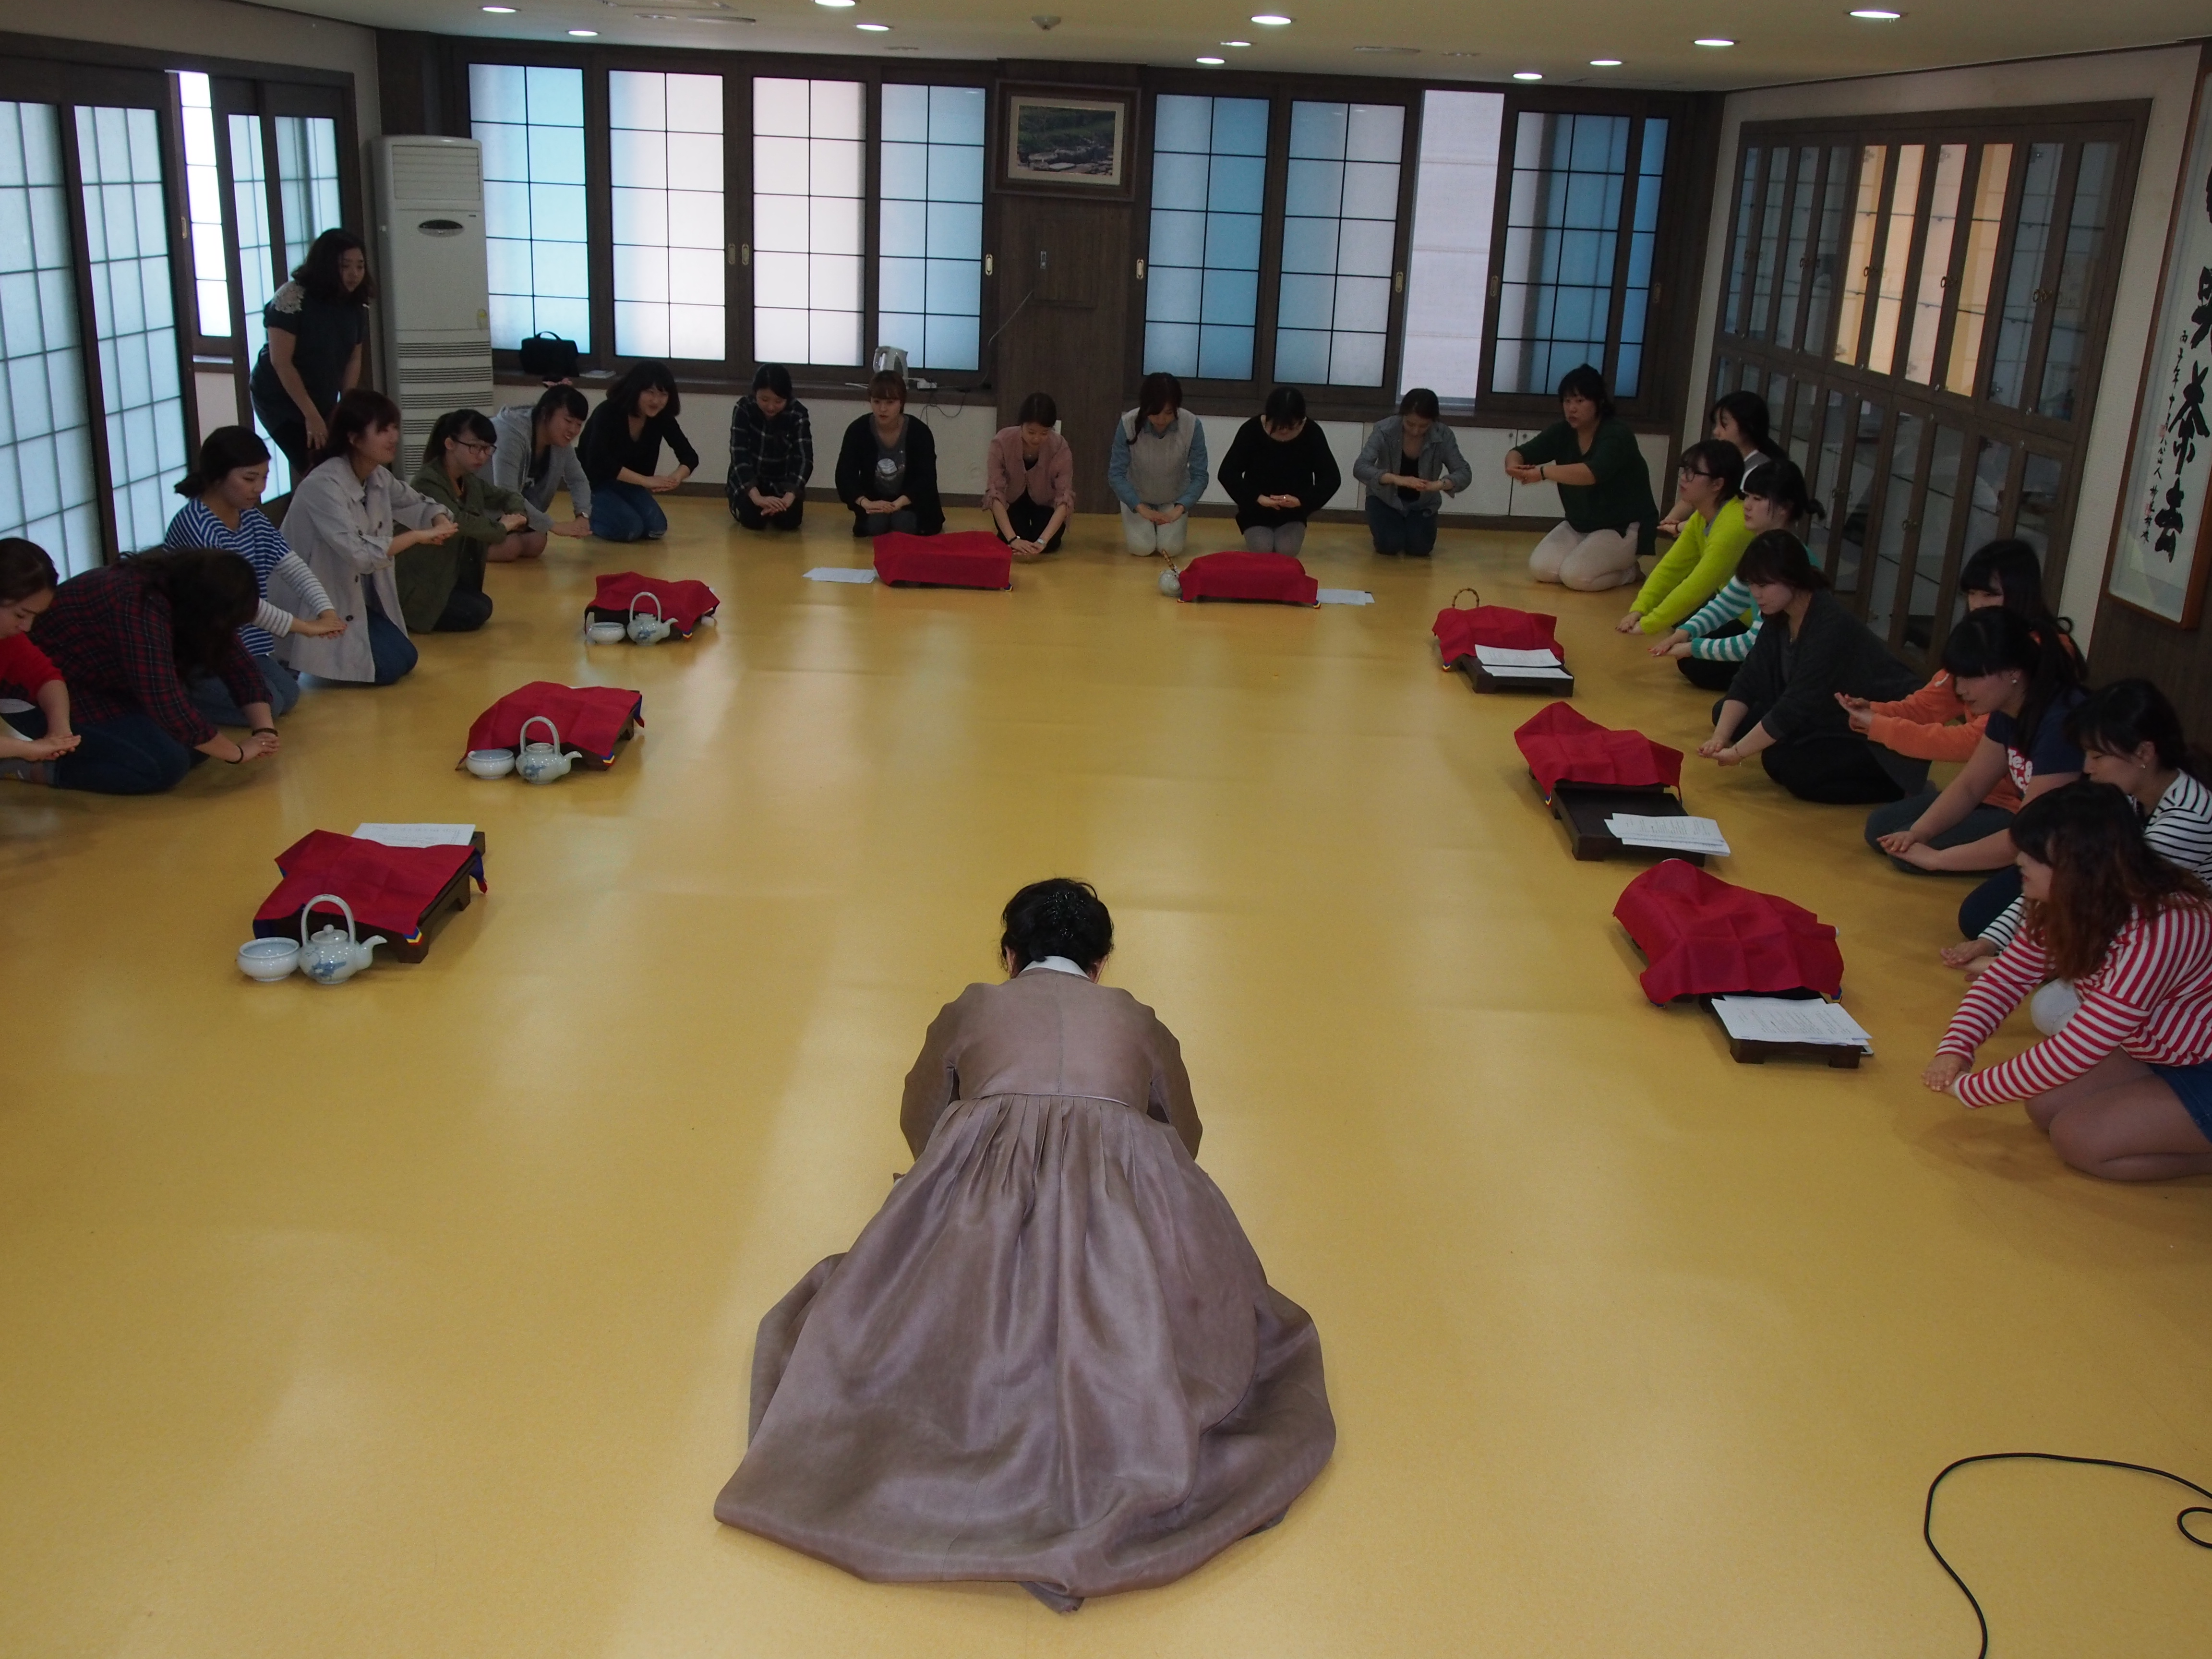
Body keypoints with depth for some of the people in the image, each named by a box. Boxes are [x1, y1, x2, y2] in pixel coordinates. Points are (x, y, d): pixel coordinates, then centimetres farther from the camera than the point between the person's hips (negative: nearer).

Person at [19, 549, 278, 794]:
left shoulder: (191, 591, -7)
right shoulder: (141, 607, -33)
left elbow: (240, 667, -1)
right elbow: (171, 710, -35)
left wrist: (266, 730, -16)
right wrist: (237, 753, -23)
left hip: (106, 687, 10)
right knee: (167, 763, -24)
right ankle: (42, 766, -9)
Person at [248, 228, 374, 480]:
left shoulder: (355, 306, -2)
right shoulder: (293, 298, -21)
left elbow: (354, 358, 3)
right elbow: (281, 362, -21)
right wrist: (311, 415, -22)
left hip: (323, 401, 6)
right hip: (279, 400, -6)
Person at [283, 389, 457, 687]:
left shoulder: (379, 477, -1)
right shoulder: (324, 486, -27)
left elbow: (416, 503, 16)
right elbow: (360, 554, -37)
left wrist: (440, 522, -8)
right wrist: (419, 536, -27)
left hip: (355, 598, 8)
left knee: (404, 658, 0)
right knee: (390, 665, -15)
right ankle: (296, 662, 5)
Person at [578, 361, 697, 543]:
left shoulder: (662, 418, -12)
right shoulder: (608, 413, -27)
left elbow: (690, 457, -11)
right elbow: (599, 462, -38)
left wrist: (675, 478, -35)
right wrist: (646, 481, -43)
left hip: (628, 483, 6)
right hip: (593, 482, -6)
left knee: (656, 529, -13)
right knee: (630, 528, -25)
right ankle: (590, 518, 5)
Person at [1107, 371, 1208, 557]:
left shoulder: (1192, 425, -28)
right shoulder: (1128, 424, -29)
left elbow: (1199, 476, -21)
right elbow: (1116, 474, -23)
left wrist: (1180, 508, -35)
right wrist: (1141, 508, -33)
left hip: (1174, 498, 0)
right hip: (1137, 497, 0)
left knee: (1170, 548, -16)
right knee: (1141, 548, -16)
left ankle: (1179, 525, 20)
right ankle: (1133, 525, 19)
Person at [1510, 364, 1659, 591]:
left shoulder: (1617, 434, -22)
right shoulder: (1562, 432, -2)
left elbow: (1593, 473, -41)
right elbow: (1519, 453, -8)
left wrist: (1542, 473, -47)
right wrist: (1513, 466, -34)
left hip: (1625, 528, -7)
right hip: (1580, 525, 8)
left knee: (1575, 576, -26)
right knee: (1540, 568, -12)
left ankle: (1628, 572, 4)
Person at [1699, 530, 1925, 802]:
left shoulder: (1831, 626, -29)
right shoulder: (1779, 615, -3)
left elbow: (1796, 707, -30)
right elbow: (1748, 681, -1)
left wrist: (1737, 752, -23)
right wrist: (1720, 736, -15)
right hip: (1831, 719, 9)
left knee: (1786, 765, -30)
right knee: (1726, 714, 2)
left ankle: (1896, 786, -9)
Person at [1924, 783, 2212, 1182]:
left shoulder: (2156, 931, -34)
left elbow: (2074, 1052, -32)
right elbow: (2006, 979, 0)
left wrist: (1967, 1086, -25)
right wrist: (1954, 1050, -18)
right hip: (2153, 1054, 9)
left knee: (2078, 1138, -19)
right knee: (2045, 1108, -6)